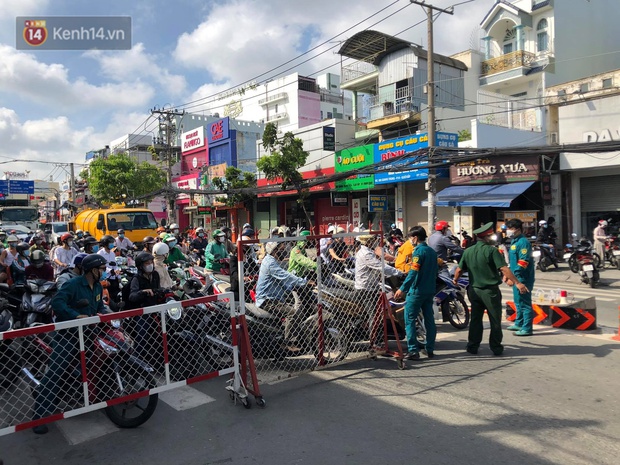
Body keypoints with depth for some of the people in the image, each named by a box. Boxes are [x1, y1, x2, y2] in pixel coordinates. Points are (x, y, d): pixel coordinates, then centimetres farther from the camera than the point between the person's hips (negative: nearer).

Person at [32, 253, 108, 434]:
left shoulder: (98, 287, 8)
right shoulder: (73, 284, -17)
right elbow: (56, 302, -29)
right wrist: (76, 316, -36)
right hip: (67, 333, -8)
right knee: (54, 372, -11)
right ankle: (39, 415, -7)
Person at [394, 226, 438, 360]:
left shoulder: (418, 251, -13)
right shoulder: (432, 251, 12)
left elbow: (413, 272, -23)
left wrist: (402, 289, -25)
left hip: (417, 290, -8)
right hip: (430, 290, 9)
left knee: (410, 320, -3)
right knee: (429, 320, 12)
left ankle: (413, 351, -6)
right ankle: (430, 350, 17)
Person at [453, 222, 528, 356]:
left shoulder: (468, 251, 2)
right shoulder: (491, 250, -13)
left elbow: (459, 270, 6)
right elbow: (504, 269, -20)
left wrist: (455, 280, 24)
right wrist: (517, 283, -16)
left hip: (474, 290, 5)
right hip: (490, 291, -5)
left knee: (475, 319, 14)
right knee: (495, 320, 8)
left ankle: (472, 346, 18)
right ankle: (496, 348, 15)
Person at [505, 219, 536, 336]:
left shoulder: (523, 242, -16)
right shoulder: (514, 241, 15)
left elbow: (523, 262, -23)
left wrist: (514, 276, -24)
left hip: (523, 278, -10)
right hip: (516, 277, 10)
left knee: (524, 302, -6)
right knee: (518, 302, 19)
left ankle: (527, 328, -1)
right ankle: (519, 323, 31)